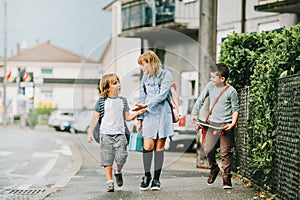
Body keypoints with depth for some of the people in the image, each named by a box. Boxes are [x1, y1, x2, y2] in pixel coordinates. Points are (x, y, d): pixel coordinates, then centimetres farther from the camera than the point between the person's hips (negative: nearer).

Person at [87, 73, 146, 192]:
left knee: (121, 157, -8)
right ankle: (110, 182, 7)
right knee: (107, 160, -2)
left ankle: (118, 172, 23)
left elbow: (127, 117, 14)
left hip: (120, 133, 2)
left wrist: (137, 113, -3)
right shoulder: (102, 101, 0)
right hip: (106, 134, -2)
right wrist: (90, 132, -3)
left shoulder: (122, 100, 10)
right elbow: (95, 117, 2)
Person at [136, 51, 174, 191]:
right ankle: (147, 176, 5)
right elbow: (142, 99, 15)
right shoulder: (145, 78, 13)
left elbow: (162, 95, -11)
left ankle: (156, 179, 5)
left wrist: (147, 104, -19)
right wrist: (139, 119, 11)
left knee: (159, 146, 0)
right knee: (148, 146, -8)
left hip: (162, 114, -3)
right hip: (148, 115, 3)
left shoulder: (166, 75, -1)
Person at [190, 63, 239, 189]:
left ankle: (226, 177, 6)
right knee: (208, 150, -2)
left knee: (225, 152, -3)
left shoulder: (231, 91, -8)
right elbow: (201, 99, 13)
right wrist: (194, 113, 6)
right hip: (212, 123, 4)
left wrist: (233, 123, -15)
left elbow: (235, 109, -2)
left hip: (226, 125, -4)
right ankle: (213, 169, 23)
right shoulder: (210, 86, 3)